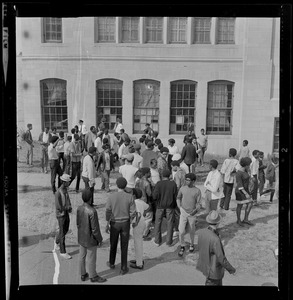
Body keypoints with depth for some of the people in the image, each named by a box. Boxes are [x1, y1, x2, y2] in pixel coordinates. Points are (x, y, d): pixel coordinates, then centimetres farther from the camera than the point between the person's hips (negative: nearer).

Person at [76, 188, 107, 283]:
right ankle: (93, 276, 28)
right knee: (91, 258, 11)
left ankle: (83, 274, 35)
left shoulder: (79, 208, -10)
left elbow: (78, 223, 3)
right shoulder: (92, 211, -32)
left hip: (81, 238, 7)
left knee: (82, 256, 19)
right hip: (90, 239, -7)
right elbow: (95, 228, -25)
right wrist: (100, 239, -10)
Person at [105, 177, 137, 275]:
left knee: (113, 244, 22)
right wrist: (130, 222, 9)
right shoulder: (130, 197, -14)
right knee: (124, 246, 11)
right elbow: (133, 212, -11)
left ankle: (111, 263, 41)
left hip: (114, 223, 1)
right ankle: (123, 268, 17)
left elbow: (108, 211, -12)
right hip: (125, 223, 0)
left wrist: (107, 224, 0)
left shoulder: (111, 196, -14)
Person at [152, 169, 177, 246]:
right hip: (170, 206, 1)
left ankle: (157, 241, 20)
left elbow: (154, 196, -16)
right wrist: (174, 205, 9)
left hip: (160, 206, 0)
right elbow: (175, 196, -7)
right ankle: (169, 241, 17)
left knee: (158, 223, 13)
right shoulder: (173, 184, -8)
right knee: (170, 223, 12)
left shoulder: (159, 184, -12)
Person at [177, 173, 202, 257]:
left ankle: (192, 244, 40)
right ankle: (182, 247, 17)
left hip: (192, 214, -1)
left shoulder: (197, 191, -8)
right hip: (183, 213, 1)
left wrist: (196, 210, -26)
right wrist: (179, 207, 0)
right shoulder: (182, 188, -3)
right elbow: (178, 198, 12)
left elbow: (198, 204, -7)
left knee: (192, 231, 14)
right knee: (181, 231, -5)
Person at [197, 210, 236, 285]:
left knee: (218, 283, 29)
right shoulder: (215, 240, -37)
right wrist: (231, 269, -11)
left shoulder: (201, 232, -14)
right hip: (213, 270, -7)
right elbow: (221, 259, -28)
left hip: (205, 265, 7)